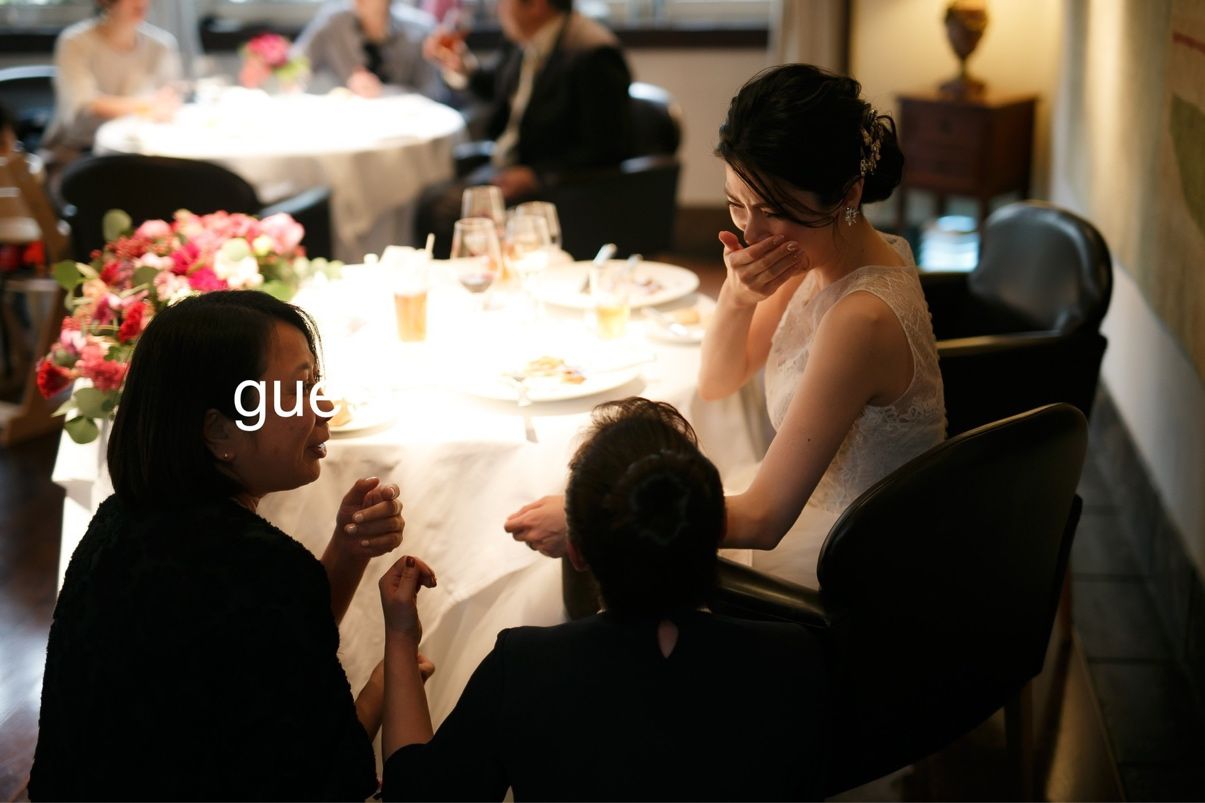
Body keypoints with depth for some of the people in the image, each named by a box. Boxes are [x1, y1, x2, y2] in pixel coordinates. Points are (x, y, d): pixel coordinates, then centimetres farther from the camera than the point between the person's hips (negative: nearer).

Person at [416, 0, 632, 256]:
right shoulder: (523, 42, 6)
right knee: (427, 203, -9)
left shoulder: (593, 55, -20)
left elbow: (605, 149, -21)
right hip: (502, 169, 9)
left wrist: (536, 177, -25)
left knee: (446, 211, -23)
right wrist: (460, 67, 12)